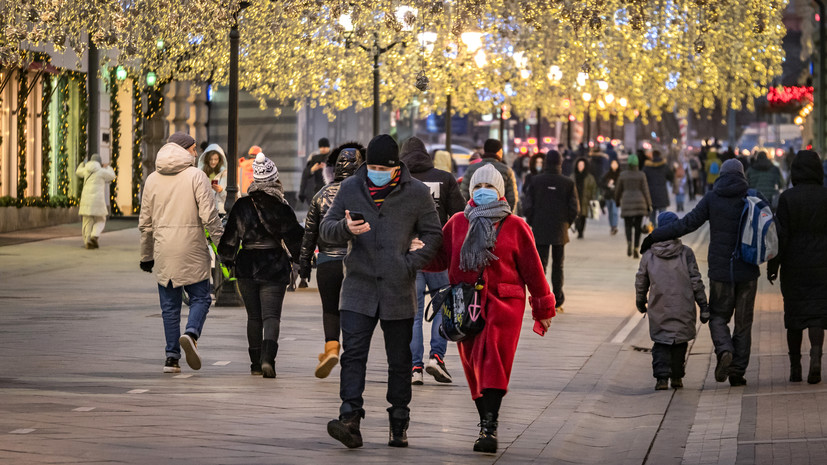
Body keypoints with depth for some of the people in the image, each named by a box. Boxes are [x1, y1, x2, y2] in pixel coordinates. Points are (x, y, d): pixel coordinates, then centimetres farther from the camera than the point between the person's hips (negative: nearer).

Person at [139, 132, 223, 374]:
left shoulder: (152, 179, 10)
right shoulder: (196, 176, -4)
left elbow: (145, 222, 13)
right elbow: (209, 215, -11)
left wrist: (146, 256, 21)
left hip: (164, 251, 4)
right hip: (191, 248, -4)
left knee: (170, 304, 9)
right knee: (200, 297, 7)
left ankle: (172, 356, 5)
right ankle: (191, 333, -20)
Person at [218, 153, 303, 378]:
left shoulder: (242, 206, -2)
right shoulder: (281, 208, -7)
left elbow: (230, 236, 2)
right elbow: (294, 238, -4)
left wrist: (228, 259, 16)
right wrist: (301, 260, 11)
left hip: (247, 266, 2)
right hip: (274, 267, -2)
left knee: (253, 316, 14)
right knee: (271, 315, -3)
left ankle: (256, 363, 18)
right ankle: (267, 357, -24)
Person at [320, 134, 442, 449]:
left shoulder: (416, 193, 1)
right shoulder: (350, 188, 5)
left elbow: (433, 235, 5)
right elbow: (326, 229, 6)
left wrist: (412, 263, -9)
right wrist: (345, 228, -16)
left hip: (398, 291, 0)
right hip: (358, 288, 1)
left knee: (399, 361, 7)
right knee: (353, 354, -12)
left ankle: (399, 426, 16)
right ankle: (350, 420, -18)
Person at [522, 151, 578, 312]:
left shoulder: (536, 181, -5)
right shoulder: (568, 183, -5)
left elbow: (528, 205, -5)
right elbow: (574, 208, -4)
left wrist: (532, 224, 8)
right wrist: (566, 224, 11)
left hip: (540, 231, 0)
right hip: (560, 232, 0)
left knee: (540, 264, 3)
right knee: (558, 265, 11)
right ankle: (557, 301, 13)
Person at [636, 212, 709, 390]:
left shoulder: (648, 255, 2)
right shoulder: (686, 253, -3)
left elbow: (640, 282, 11)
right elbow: (696, 282, -3)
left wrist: (640, 302, 29)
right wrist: (703, 306, 2)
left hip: (658, 310, 1)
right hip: (683, 309, -1)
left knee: (661, 343, 8)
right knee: (680, 341, 14)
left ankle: (662, 377, -8)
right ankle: (676, 377, 16)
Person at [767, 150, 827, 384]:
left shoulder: (787, 198, -7)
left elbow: (781, 235, -9)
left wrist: (773, 265, -2)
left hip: (794, 265, 0)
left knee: (794, 314, 10)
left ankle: (795, 366, 14)